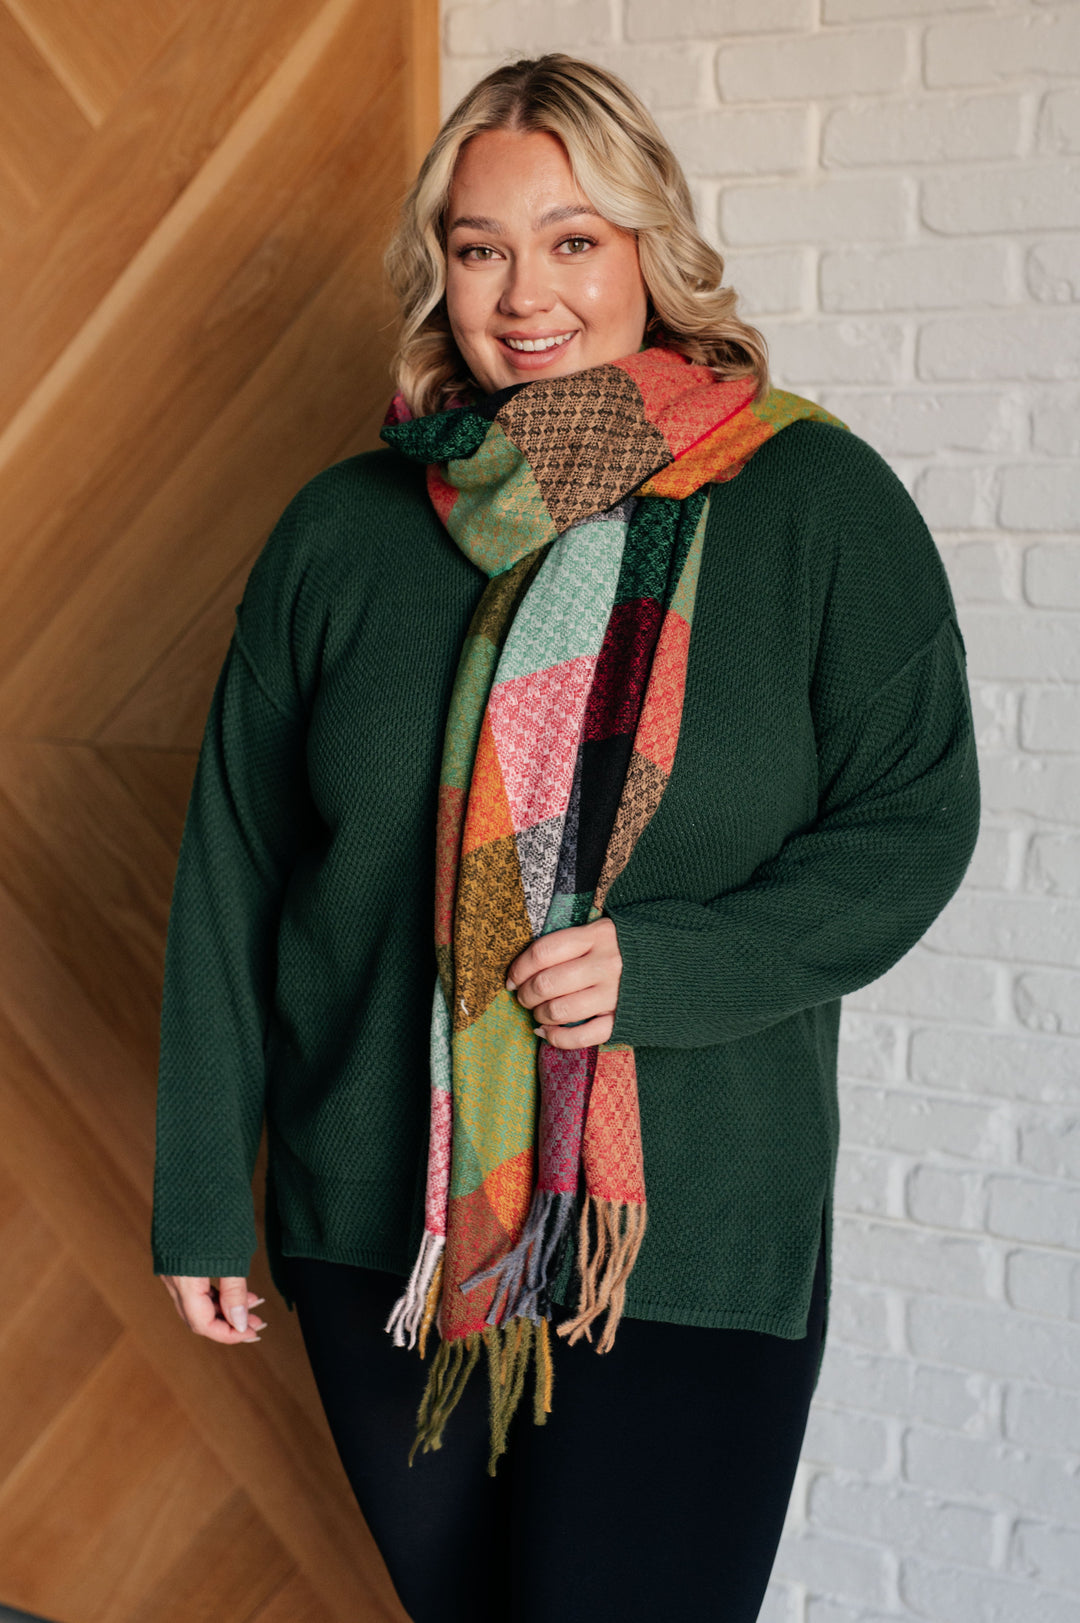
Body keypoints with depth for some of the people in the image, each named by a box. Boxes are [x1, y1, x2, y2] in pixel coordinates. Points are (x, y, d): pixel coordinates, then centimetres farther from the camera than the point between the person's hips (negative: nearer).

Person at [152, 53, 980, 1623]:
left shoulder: (819, 504, -5)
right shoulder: (343, 531, 1)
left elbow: (914, 820, -4)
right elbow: (230, 873, 5)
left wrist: (661, 965, -19)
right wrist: (201, 1196, 5)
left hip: (689, 1242, -3)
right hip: (377, 1228, 3)